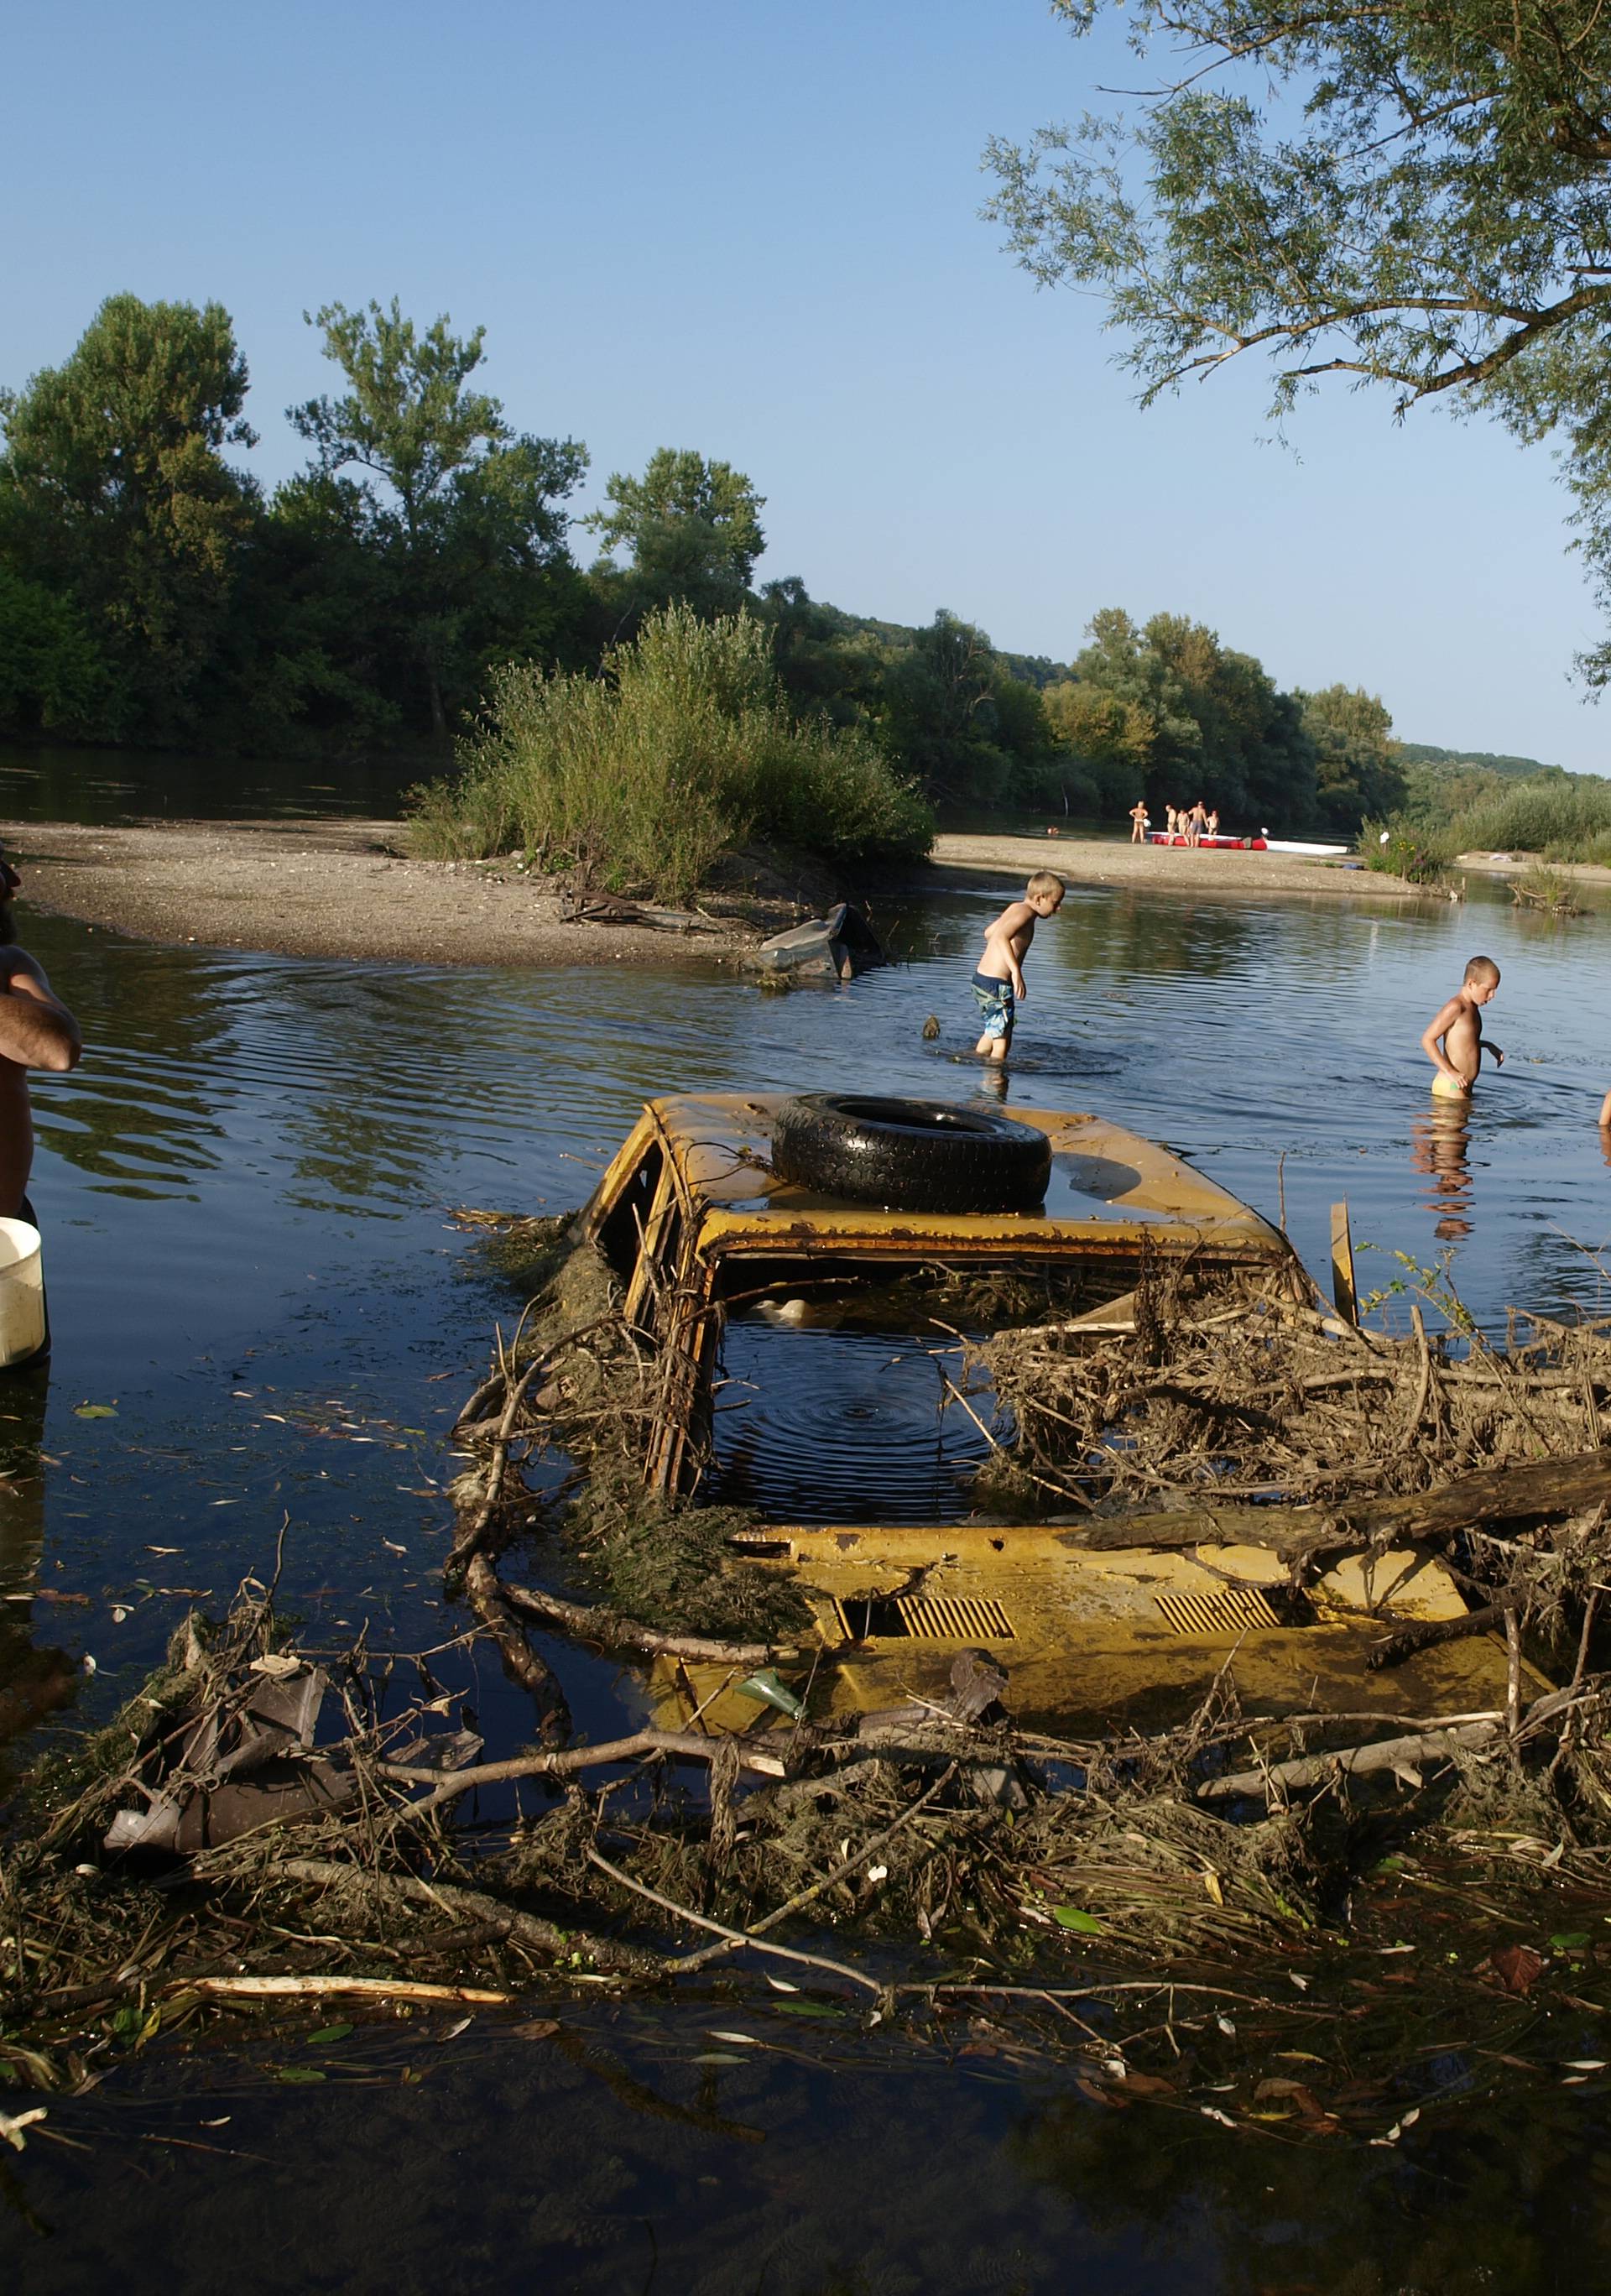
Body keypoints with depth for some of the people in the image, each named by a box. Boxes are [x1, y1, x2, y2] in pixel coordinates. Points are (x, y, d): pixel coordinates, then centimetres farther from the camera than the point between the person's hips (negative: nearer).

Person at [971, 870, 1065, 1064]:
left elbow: (989, 932, 27)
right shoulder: (1025, 912, -17)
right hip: (996, 984, -10)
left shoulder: (1015, 908, 12)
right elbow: (1002, 937, -35)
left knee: (993, 1033, 26)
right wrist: (1016, 971, -43)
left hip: (983, 978, 10)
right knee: (1002, 1040, -5)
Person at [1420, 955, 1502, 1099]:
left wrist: (1488, 1046, 22)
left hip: (1463, 1087, 10)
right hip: (1450, 1087, -10)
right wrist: (1449, 1072, -24)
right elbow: (1428, 1040, -20)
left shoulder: (1472, 1007, 15)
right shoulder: (1456, 1007, -15)